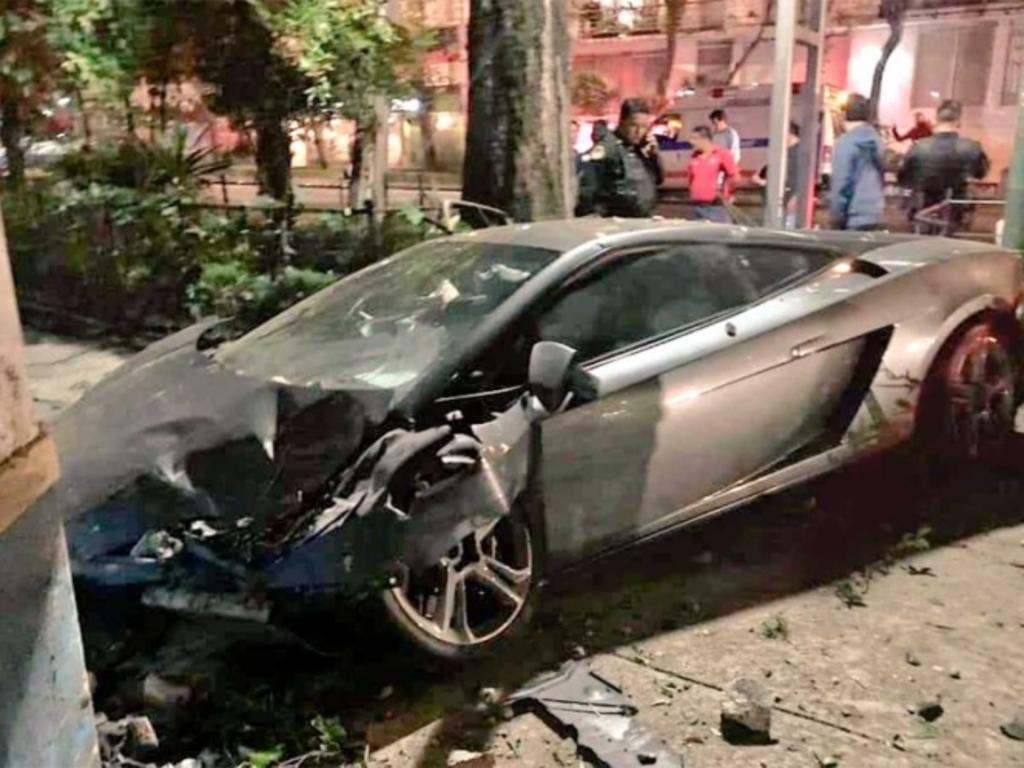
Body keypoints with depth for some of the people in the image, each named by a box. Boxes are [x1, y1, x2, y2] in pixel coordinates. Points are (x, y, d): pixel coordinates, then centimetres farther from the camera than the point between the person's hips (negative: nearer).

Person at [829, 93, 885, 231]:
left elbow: (841, 184, -13)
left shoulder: (845, 143, -10)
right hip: (876, 215, 7)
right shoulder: (877, 141, 12)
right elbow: (881, 179, 17)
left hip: (853, 219, -7)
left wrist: (837, 221, -8)